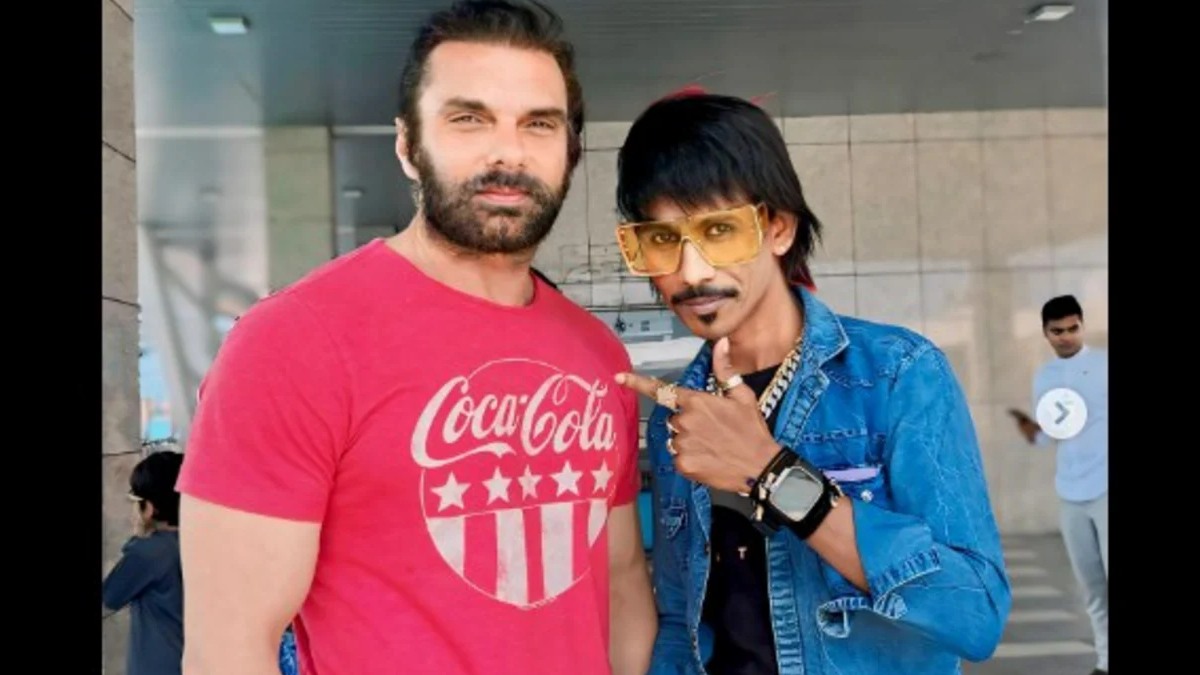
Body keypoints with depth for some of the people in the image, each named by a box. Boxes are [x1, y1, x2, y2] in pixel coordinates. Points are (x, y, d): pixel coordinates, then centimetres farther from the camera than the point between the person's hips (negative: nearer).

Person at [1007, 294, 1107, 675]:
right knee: (1091, 586, 9)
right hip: (1070, 494, 5)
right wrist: (1028, 429, -6)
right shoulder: (1043, 378, 11)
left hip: (1106, 488, -4)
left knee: (1113, 580, -9)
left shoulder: (1105, 364, -3)